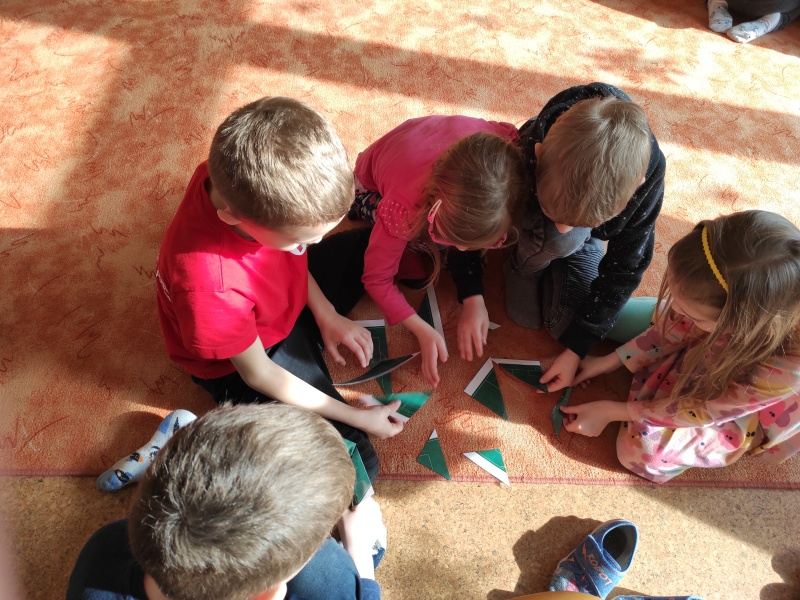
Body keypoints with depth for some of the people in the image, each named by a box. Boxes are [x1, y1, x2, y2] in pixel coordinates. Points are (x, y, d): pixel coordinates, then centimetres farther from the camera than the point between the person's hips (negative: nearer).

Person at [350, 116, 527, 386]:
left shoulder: (505, 151, -36)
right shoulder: (402, 208, -44)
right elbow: (377, 278, -28)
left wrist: (474, 298, -26)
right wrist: (423, 331, -35)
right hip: (375, 182, -3)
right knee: (417, 271, -17)